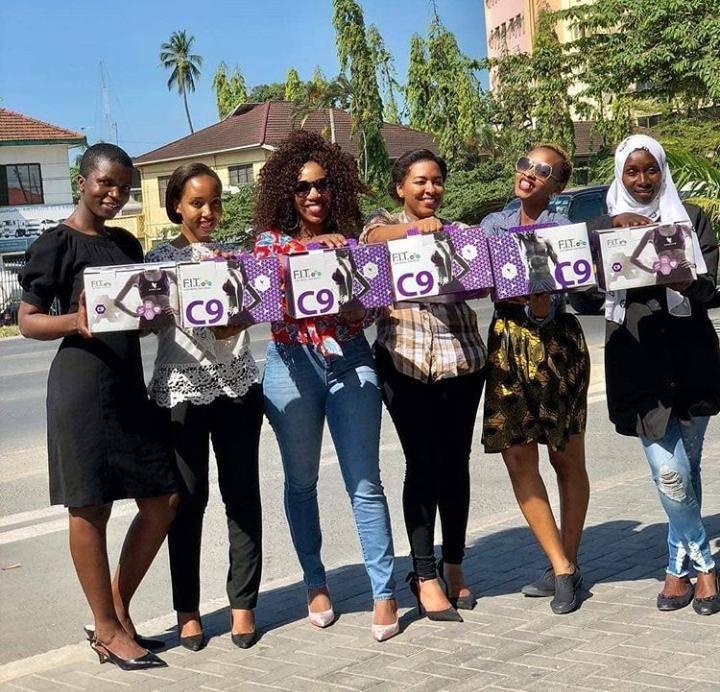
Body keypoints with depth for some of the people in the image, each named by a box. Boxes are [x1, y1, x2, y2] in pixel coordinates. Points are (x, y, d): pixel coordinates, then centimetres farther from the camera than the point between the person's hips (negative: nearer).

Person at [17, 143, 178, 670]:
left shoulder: (127, 244, 15)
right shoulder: (57, 243, -5)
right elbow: (28, 320, -8)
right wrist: (76, 321, -28)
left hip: (129, 382, 8)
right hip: (82, 382, -7)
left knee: (163, 498, 7)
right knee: (90, 507, 0)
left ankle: (118, 611, 21)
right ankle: (108, 631, 11)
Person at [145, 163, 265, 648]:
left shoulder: (235, 254, 10)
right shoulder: (160, 258, 2)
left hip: (238, 386, 2)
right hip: (180, 389, -2)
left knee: (243, 494, 4)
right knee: (188, 498, 2)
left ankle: (244, 604, 13)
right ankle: (188, 609, 14)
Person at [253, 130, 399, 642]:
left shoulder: (350, 241, 8)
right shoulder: (272, 240, 4)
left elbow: (367, 311, 6)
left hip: (350, 360, 0)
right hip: (292, 365, 0)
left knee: (365, 482, -3)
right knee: (301, 481, 9)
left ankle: (384, 591, 2)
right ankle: (316, 583, 24)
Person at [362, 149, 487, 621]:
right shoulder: (385, 223, 6)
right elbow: (372, 240, -17)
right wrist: (417, 226, -34)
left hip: (461, 359, 3)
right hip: (405, 363, -3)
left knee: (455, 463, 7)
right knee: (422, 464, -2)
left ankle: (454, 566, 20)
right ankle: (425, 577, 5)